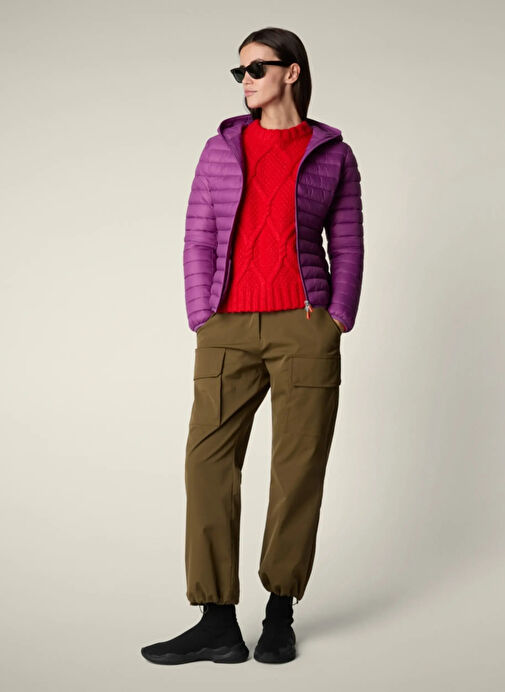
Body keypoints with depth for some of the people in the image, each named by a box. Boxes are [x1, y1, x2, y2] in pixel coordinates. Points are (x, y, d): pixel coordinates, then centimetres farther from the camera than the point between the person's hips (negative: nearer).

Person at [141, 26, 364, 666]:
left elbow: (347, 243, 8)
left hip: (305, 326, -1)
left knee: (298, 466, 1)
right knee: (208, 461, -5)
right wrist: (202, 320, -1)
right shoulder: (221, 148, 12)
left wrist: (338, 319, -3)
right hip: (229, 328, 2)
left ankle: (280, 616, 14)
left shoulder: (332, 153, 8)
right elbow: (198, 239, 9)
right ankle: (218, 624, 1)